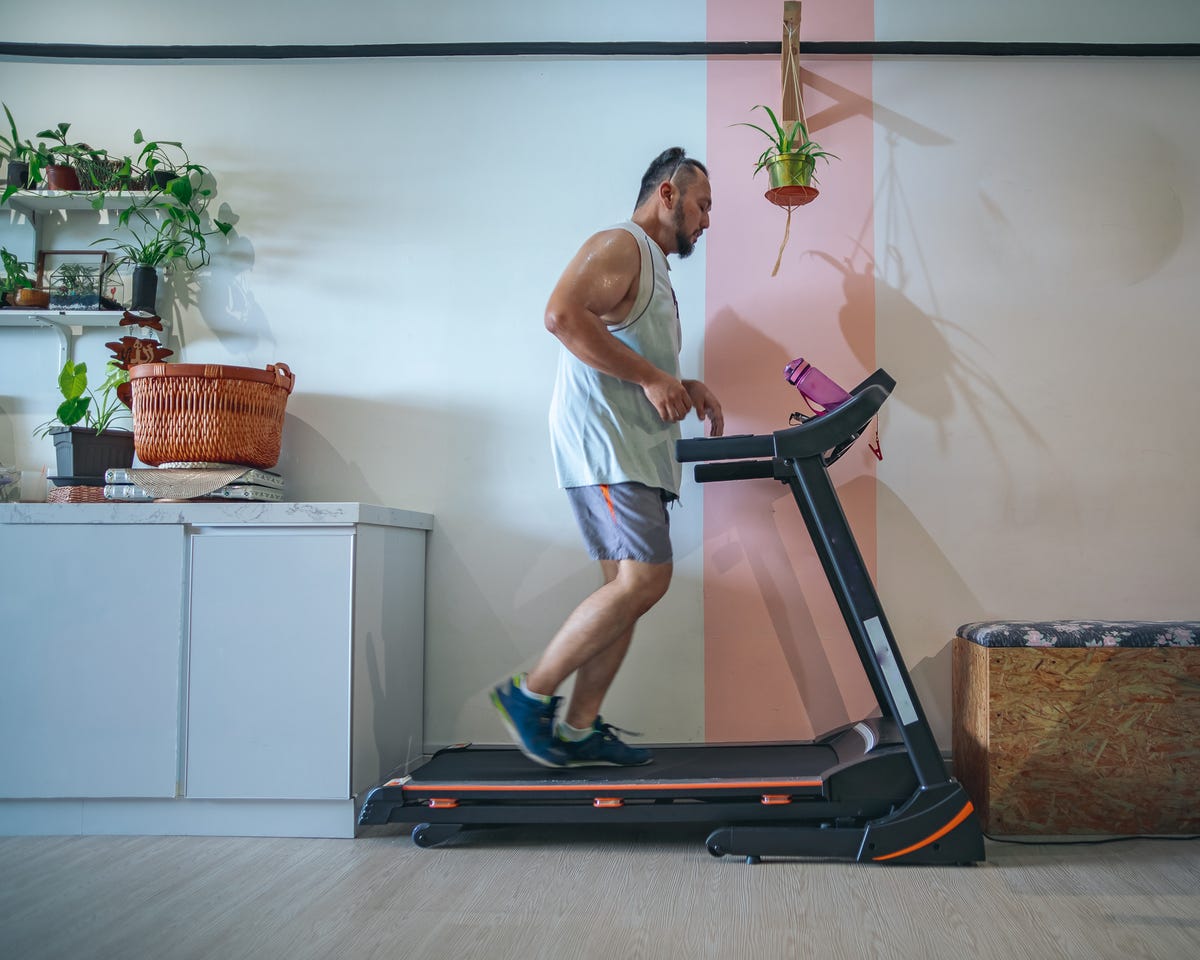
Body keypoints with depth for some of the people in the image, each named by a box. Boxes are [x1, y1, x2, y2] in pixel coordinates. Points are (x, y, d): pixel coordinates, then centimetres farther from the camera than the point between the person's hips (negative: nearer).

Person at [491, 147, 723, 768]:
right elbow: (562, 314, -22)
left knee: (628, 587, 6)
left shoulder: (654, 270, 27)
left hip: (639, 450, 10)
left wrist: (684, 388, 14)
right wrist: (651, 377, -19)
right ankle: (530, 694, -7)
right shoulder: (619, 246, -4)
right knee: (645, 580, -17)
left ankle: (579, 729, 10)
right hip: (603, 442, -10)